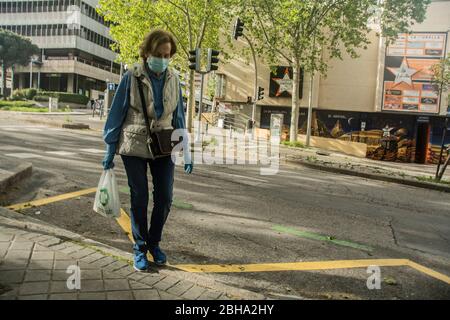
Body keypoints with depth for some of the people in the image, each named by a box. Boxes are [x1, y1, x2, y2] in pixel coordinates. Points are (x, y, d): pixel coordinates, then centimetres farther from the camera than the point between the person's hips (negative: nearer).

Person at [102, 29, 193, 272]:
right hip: (134, 146, -3)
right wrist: (109, 152, -2)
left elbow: (178, 117, 7)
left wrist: (186, 152, 5)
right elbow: (116, 114, -4)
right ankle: (140, 248, 21)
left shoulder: (173, 79, 1)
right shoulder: (132, 77, -9)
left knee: (164, 198, 3)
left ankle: (154, 242, 26)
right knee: (139, 198, 2)